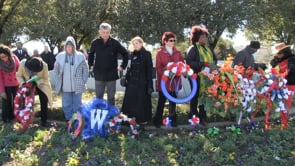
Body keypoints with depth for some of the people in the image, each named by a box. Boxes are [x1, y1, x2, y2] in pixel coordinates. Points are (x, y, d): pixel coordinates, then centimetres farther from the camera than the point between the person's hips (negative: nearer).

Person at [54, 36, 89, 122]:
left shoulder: (80, 56, -3)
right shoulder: (60, 57, 3)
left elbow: (85, 70, 2)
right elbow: (56, 70, 11)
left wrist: (83, 82, -2)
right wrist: (58, 82, 5)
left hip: (77, 86, -2)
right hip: (65, 87, 2)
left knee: (77, 104, 5)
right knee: (66, 105, 9)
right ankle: (69, 120, 22)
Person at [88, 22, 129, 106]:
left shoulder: (115, 43, -7)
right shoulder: (95, 43, -1)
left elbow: (125, 54, 5)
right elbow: (90, 54, 18)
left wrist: (122, 66, 2)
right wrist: (91, 65, 11)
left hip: (111, 75, -2)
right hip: (99, 75, 2)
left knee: (111, 98, 7)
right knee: (98, 97, 10)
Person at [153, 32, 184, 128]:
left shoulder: (178, 53, 9)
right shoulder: (160, 53, -3)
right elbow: (158, 67, -7)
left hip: (175, 81, 4)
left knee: (173, 101, 11)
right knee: (161, 101, 3)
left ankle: (173, 120, 22)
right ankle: (158, 121, 12)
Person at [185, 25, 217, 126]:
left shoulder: (208, 48, 14)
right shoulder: (192, 49, -7)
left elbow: (215, 59, 23)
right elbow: (189, 62, -18)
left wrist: (213, 64, -1)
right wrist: (204, 64, -21)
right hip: (197, 77, -6)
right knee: (196, 97, 3)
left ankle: (203, 118, 18)